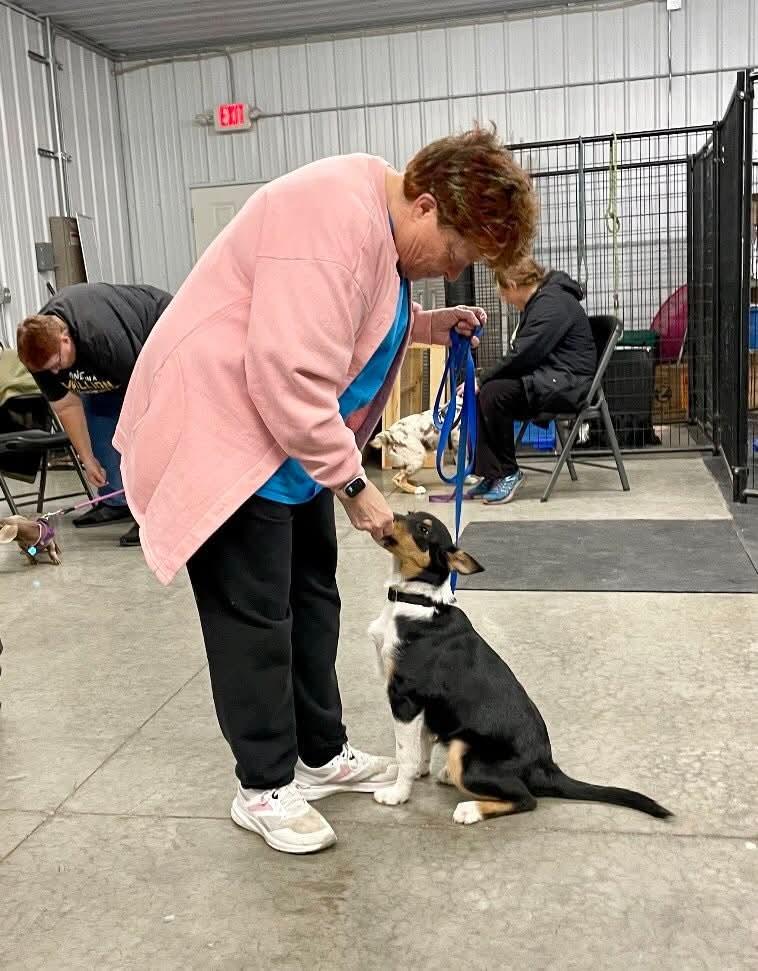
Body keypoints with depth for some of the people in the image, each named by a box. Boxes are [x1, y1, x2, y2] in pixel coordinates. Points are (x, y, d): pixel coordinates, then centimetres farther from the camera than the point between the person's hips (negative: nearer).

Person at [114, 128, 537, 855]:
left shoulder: (380, 221, 6)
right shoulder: (335, 217, -27)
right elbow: (289, 378, -31)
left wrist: (431, 325, 7)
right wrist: (353, 484, -21)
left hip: (293, 438, 10)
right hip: (225, 430, -10)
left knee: (310, 597, 14)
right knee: (255, 618, -3)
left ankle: (321, 754, 29)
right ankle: (264, 788, 14)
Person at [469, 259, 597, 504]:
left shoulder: (552, 304, -15)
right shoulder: (538, 302, 19)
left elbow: (522, 355, -22)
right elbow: (521, 353, 14)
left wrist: (482, 379, -14)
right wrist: (481, 380, 2)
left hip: (565, 383, -10)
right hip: (547, 378, 10)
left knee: (493, 393, -25)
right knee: (480, 394, -6)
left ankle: (508, 473, -12)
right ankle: (492, 475, -7)